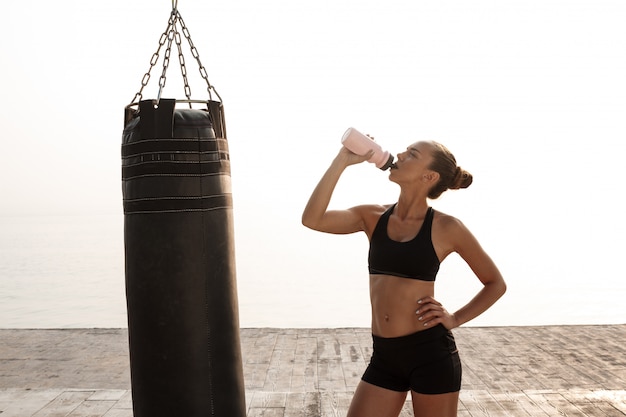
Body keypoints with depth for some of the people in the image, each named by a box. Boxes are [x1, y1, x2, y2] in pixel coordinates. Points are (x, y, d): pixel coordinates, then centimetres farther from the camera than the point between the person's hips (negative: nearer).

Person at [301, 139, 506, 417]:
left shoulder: (446, 227, -5)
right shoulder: (373, 217, 5)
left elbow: (496, 284, 6)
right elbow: (312, 219, -10)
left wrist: (456, 319, -7)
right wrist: (342, 160, -10)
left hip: (431, 354, -3)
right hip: (384, 357, 4)